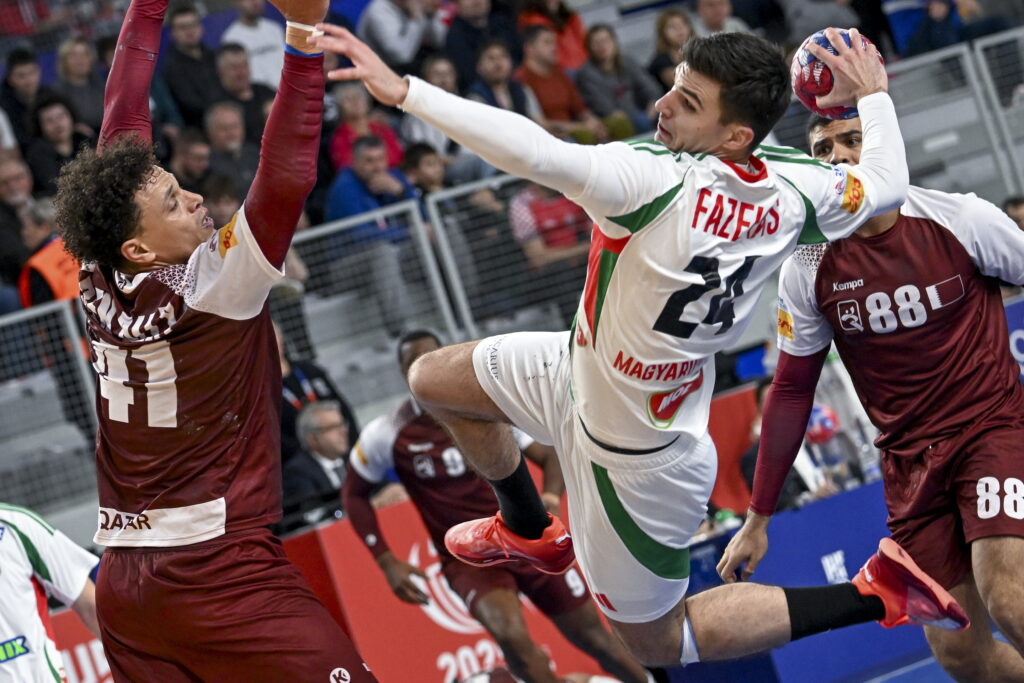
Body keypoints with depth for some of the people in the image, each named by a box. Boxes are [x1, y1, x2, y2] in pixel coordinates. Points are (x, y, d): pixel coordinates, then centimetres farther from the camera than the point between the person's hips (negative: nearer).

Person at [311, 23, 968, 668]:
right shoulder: (791, 188, -17)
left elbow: (533, 152, -52)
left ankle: (879, 594, 10)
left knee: (658, 642, 14)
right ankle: (532, 533, 47)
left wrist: (404, 91, -48)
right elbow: (888, 183, 2)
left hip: (635, 456, -8)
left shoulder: (658, 181, -39)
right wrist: (873, 95, 20)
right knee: (435, 379, 21)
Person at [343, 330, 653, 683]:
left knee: (593, 637, 7)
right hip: (468, 559, -2)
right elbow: (354, 494, 7)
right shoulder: (385, 436, -7)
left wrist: (550, 499, -21)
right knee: (512, 637, -31)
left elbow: (549, 455, 1)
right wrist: (387, 562, -2)